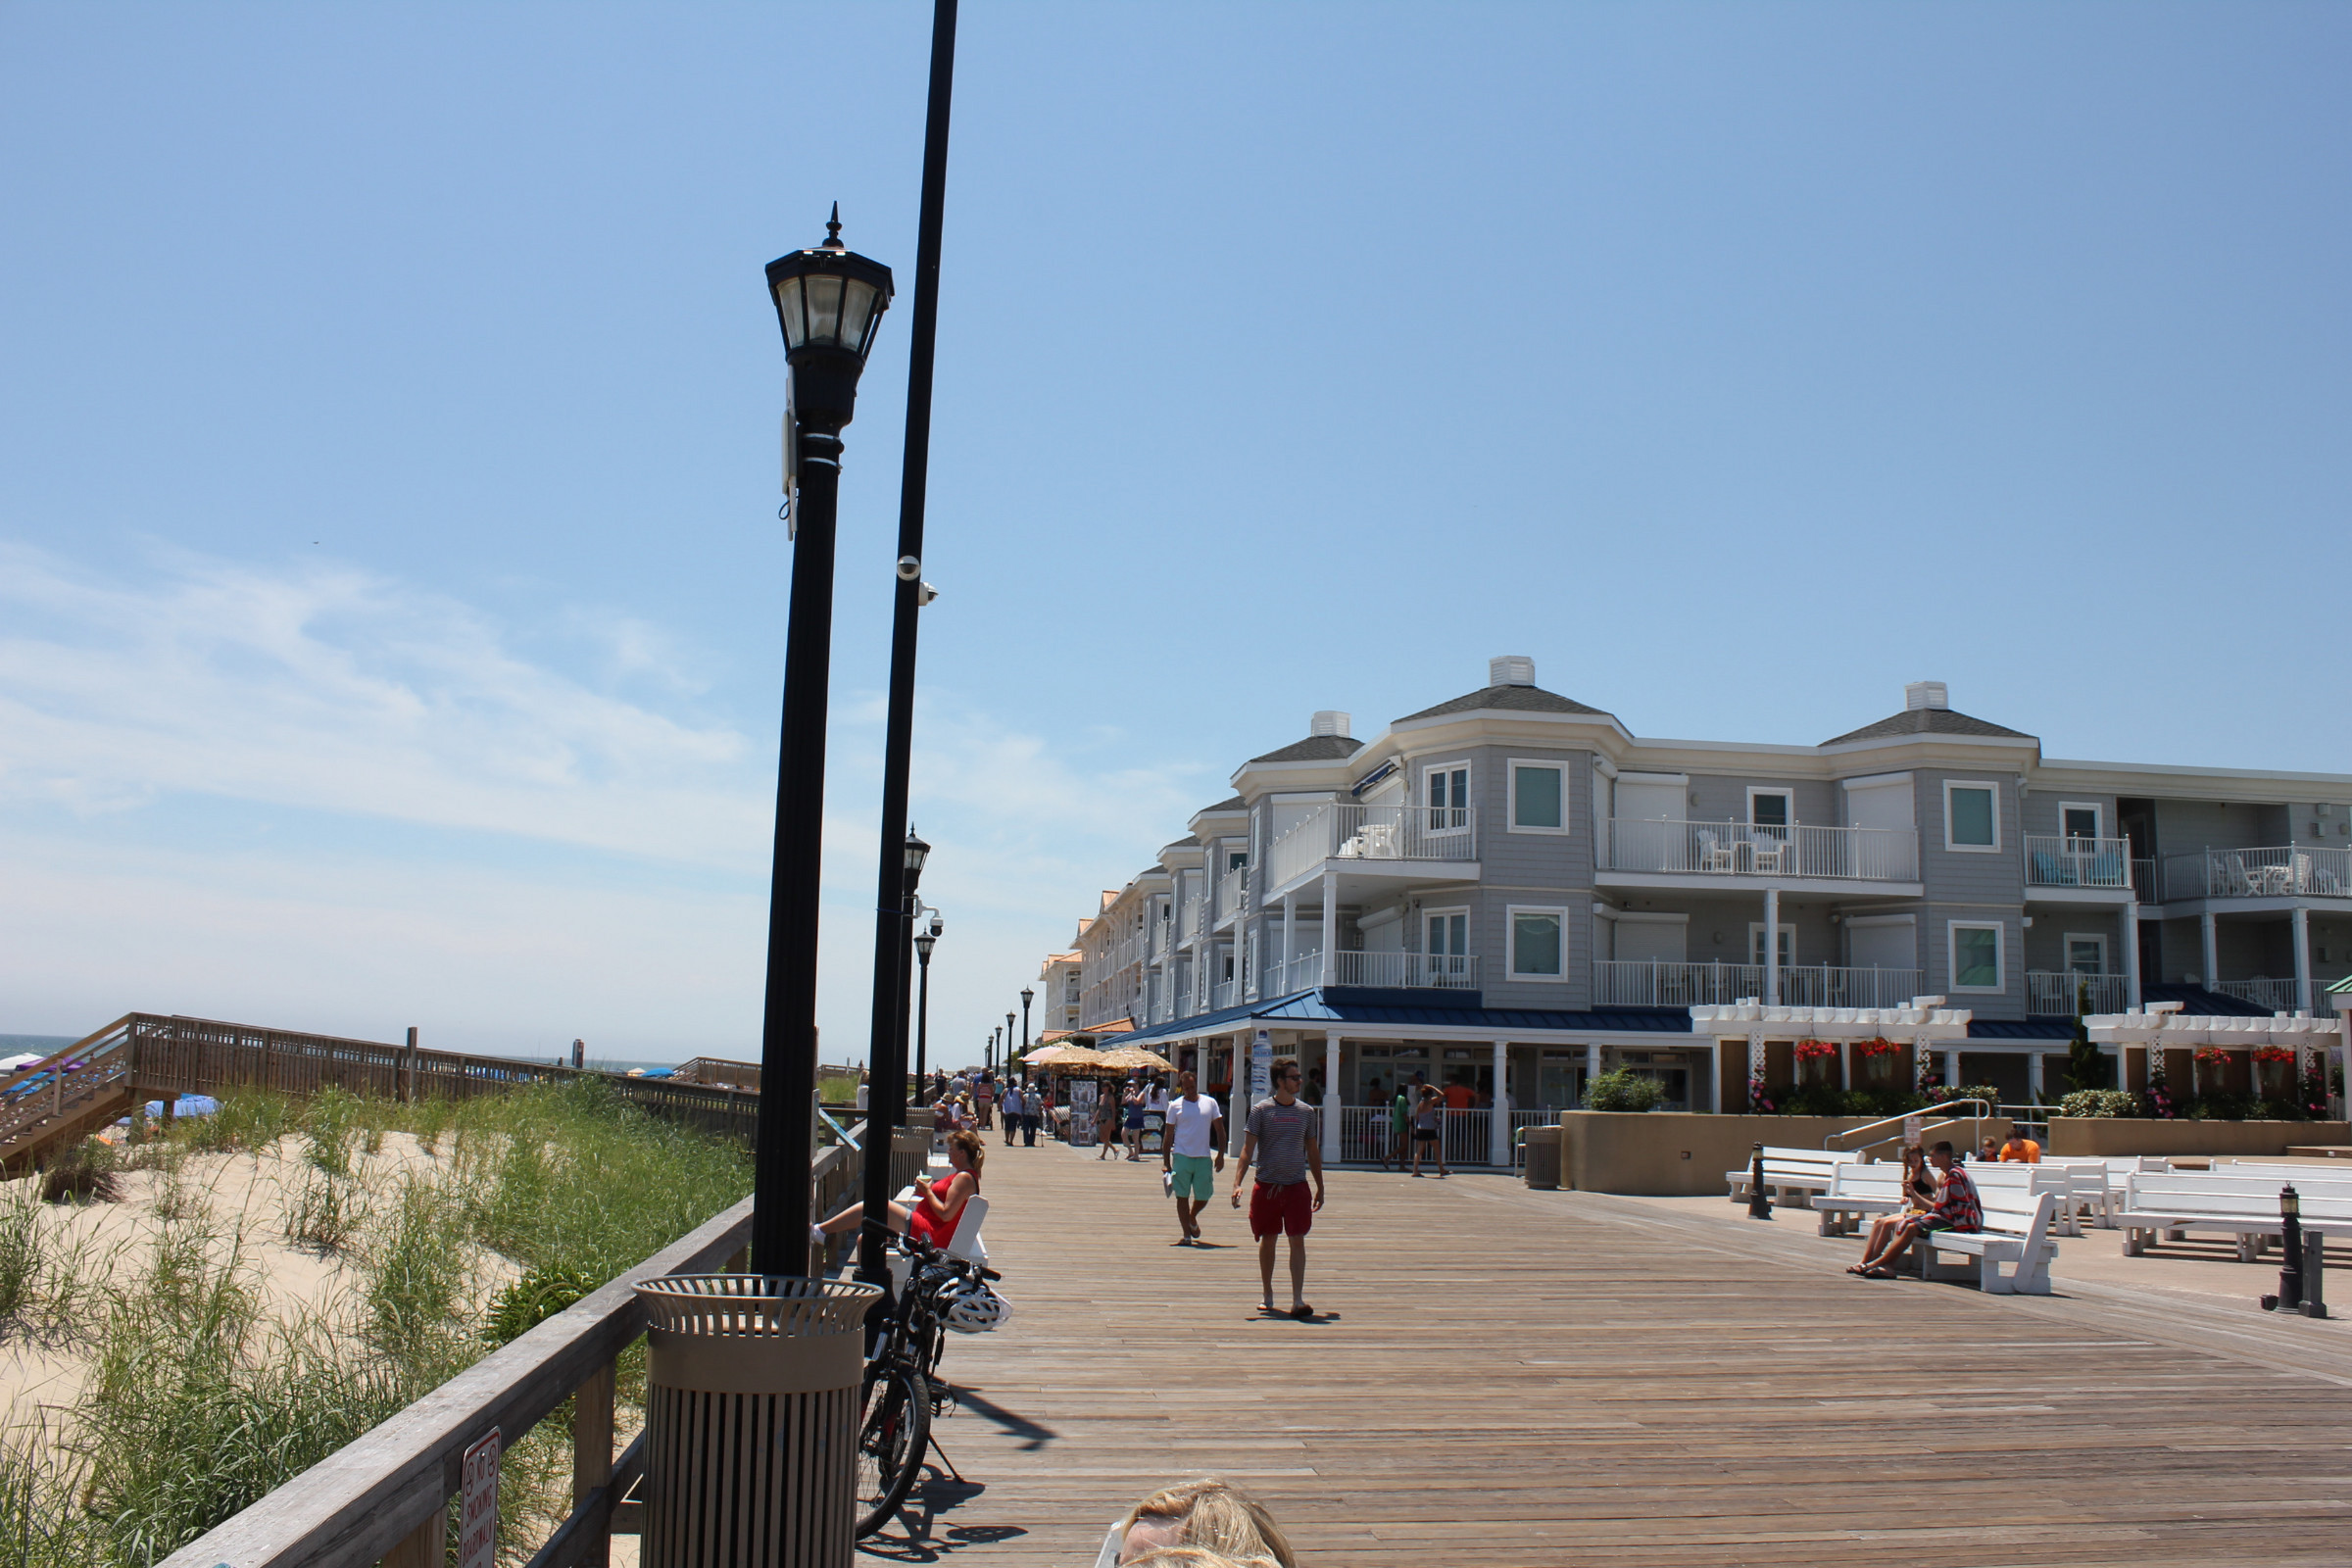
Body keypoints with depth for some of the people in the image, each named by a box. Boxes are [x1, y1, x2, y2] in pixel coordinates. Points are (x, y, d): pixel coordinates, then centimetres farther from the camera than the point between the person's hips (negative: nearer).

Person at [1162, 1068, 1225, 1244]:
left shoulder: (1210, 1103, 6)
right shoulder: (1175, 1106, 2)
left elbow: (1220, 1130, 9)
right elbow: (1169, 1136, 4)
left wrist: (1220, 1155, 0)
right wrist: (1166, 1162, 0)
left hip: (1204, 1157, 1)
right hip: (1182, 1157, -1)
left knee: (1203, 1197, 7)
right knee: (1182, 1196, -1)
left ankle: (1192, 1218, 37)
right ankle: (1187, 1235, 5)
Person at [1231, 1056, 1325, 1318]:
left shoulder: (1306, 1111, 7)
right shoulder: (1261, 1110, -3)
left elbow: (1313, 1151, 15)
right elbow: (1248, 1148, -6)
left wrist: (1320, 1187, 15)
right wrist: (1237, 1183, -16)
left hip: (1297, 1187, 2)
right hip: (1267, 1186, -1)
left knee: (1297, 1241, -6)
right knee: (1268, 1240, 9)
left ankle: (1298, 1300, -7)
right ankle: (1267, 1295, 24)